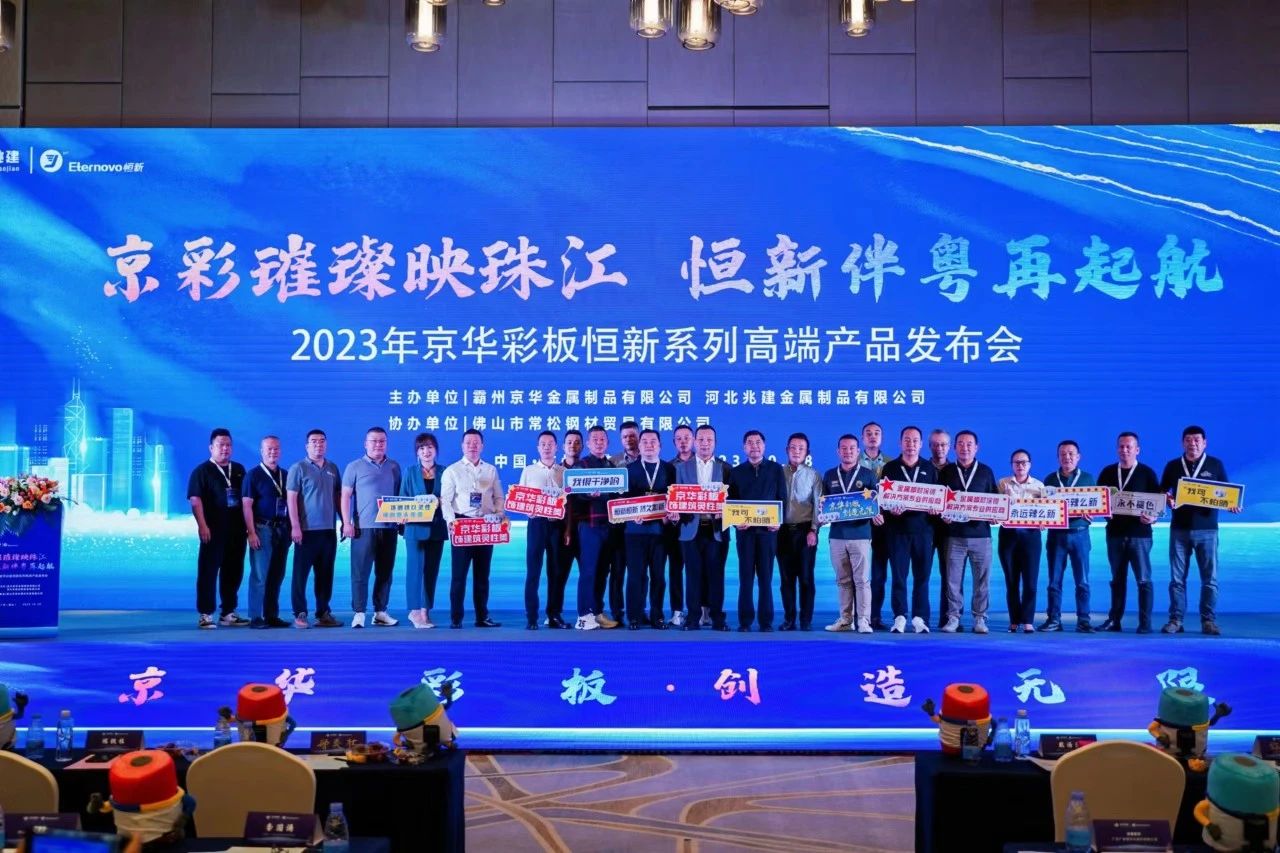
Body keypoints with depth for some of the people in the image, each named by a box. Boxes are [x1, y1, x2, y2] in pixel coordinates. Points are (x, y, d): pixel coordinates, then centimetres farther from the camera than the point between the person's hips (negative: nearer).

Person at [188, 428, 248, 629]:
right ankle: (205, 615, 2)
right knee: (208, 572, -3)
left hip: (237, 531, 6)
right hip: (214, 531, -6)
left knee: (234, 573, 9)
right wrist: (202, 525, -19)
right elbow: (195, 499, -9)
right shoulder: (202, 471, -1)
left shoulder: (239, 470, 16)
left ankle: (228, 613, 18)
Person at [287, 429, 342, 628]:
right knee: (301, 573, -1)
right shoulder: (298, 468, -2)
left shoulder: (332, 468, 13)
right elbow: (291, 498, -7)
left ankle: (323, 613, 15)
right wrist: (295, 526, -14)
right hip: (307, 530, -5)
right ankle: (300, 614, 5)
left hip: (329, 529, 5)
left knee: (325, 574, 8)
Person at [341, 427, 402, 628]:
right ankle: (358, 613, 3)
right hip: (364, 527, -3)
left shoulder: (394, 467, 12)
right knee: (360, 573, -2)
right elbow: (345, 496, 0)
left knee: (385, 572, 7)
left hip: (388, 527, 4)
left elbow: (400, 495, 15)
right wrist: (347, 523, -8)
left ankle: (380, 612, 15)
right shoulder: (355, 467, 2)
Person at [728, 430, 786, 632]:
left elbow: (782, 498, 5)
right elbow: (730, 501, 7)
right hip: (745, 530, 1)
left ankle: (766, 621, 6)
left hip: (768, 529, -1)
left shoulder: (775, 469, 8)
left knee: (765, 576, 2)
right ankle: (745, 621, 5)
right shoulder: (736, 472, 11)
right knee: (745, 577, 1)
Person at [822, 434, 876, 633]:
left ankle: (864, 620, -3)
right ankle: (845, 619, 11)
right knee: (842, 580, 7)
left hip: (860, 534, -3)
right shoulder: (830, 475, 13)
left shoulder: (868, 474, 5)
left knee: (861, 579, -5)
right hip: (837, 535, 3)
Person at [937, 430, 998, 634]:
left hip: (980, 534, 0)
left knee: (982, 579, 1)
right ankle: (953, 617, 5)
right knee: (953, 579, -1)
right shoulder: (946, 472, 10)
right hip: (954, 535, 0)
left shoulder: (986, 471, 10)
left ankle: (980, 618, 8)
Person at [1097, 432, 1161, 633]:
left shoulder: (1147, 473, 1)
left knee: (1143, 580, -3)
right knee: (1117, 579, 9)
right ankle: (1114, 621, 12)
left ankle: (1145, 623, 0)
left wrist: (1153, 518, -19)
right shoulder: (1107, 472, 10)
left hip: (1139, 534, -3)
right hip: (1115, 532, 3)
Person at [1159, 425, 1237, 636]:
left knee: (1210, 578, -1)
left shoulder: (1216, 465, 5)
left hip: (1207, 530, -1)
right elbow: (1161, 492, 10)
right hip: (1179, 529, 1)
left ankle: (1208, 620, 5)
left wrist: (1232, 505, -12)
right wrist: (1167, 500, -11)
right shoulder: (1173, 466, 8)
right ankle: (1175, 619, 6)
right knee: (1177, 578, 2)